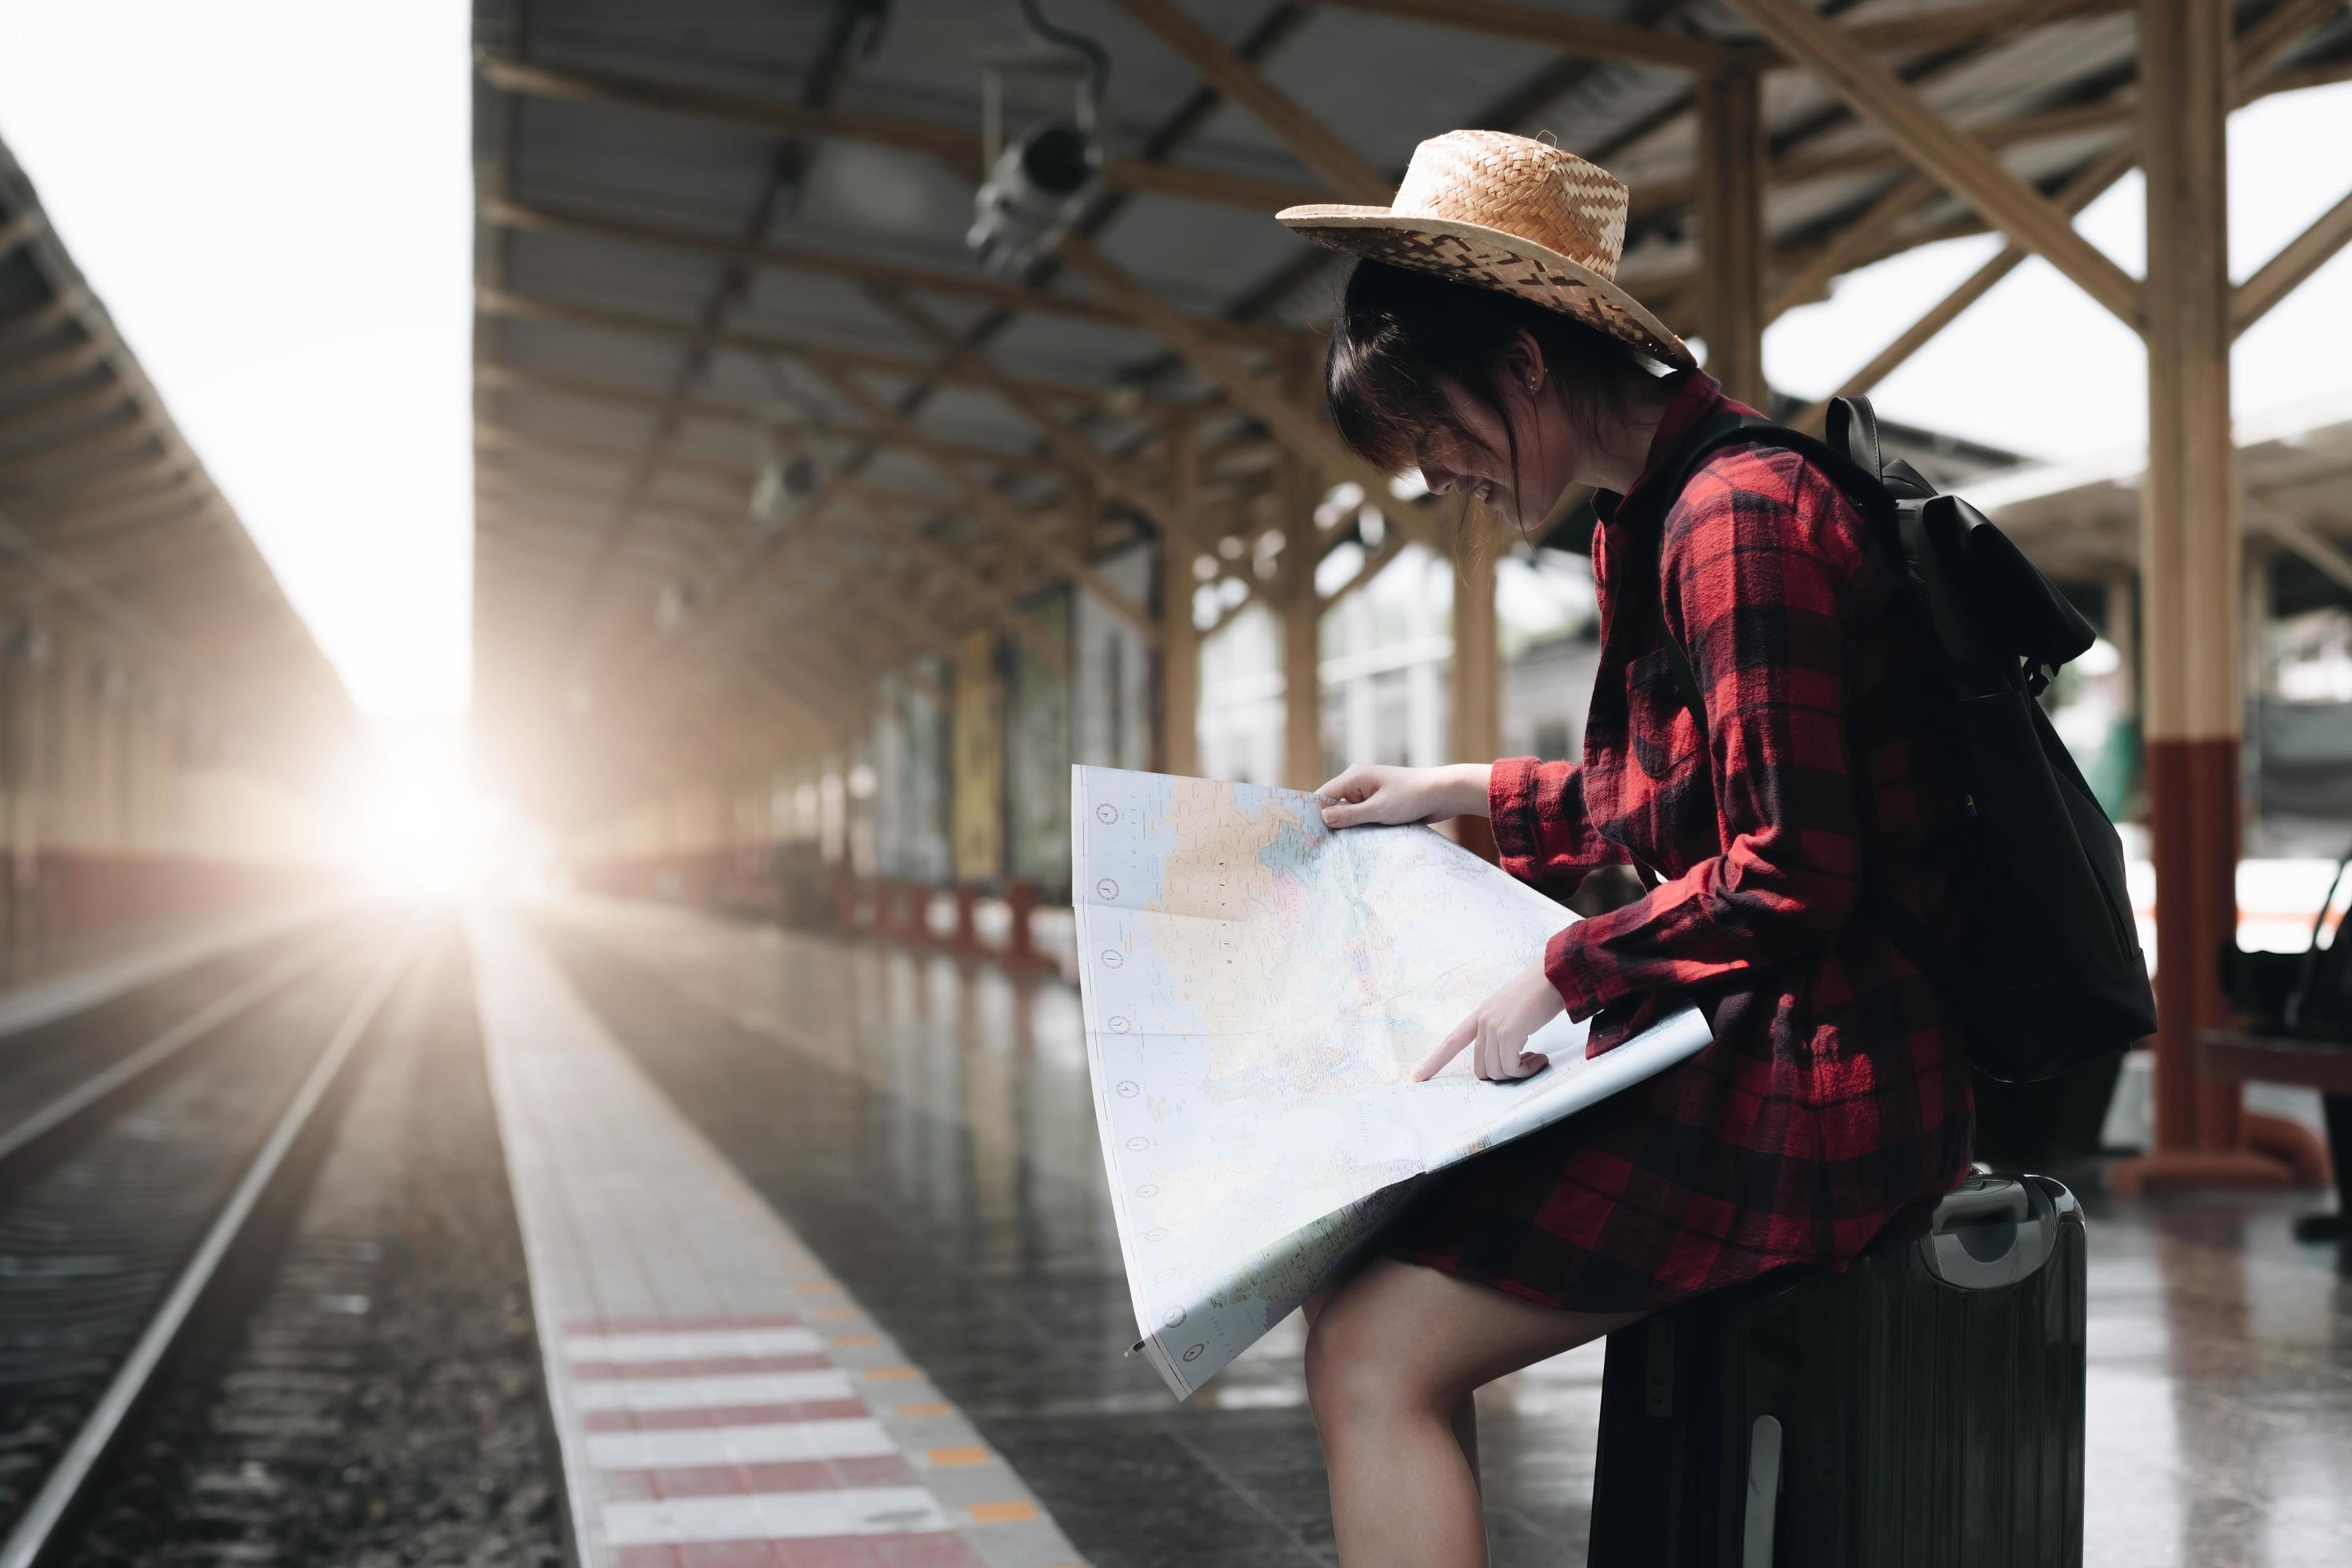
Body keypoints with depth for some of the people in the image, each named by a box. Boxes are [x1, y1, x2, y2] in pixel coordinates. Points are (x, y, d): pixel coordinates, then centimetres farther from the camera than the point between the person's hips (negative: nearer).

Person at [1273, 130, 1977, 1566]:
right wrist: (1473, 793, 23)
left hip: (1817, 1078, -10)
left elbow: (1787, 874, -22)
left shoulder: (1737, 516, -18)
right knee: (1359, 1271, 11)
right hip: (1754, 1048, 11)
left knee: (1375, 1359, -16)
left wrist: (1563, 979, -13)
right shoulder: (1658, 516, 14)